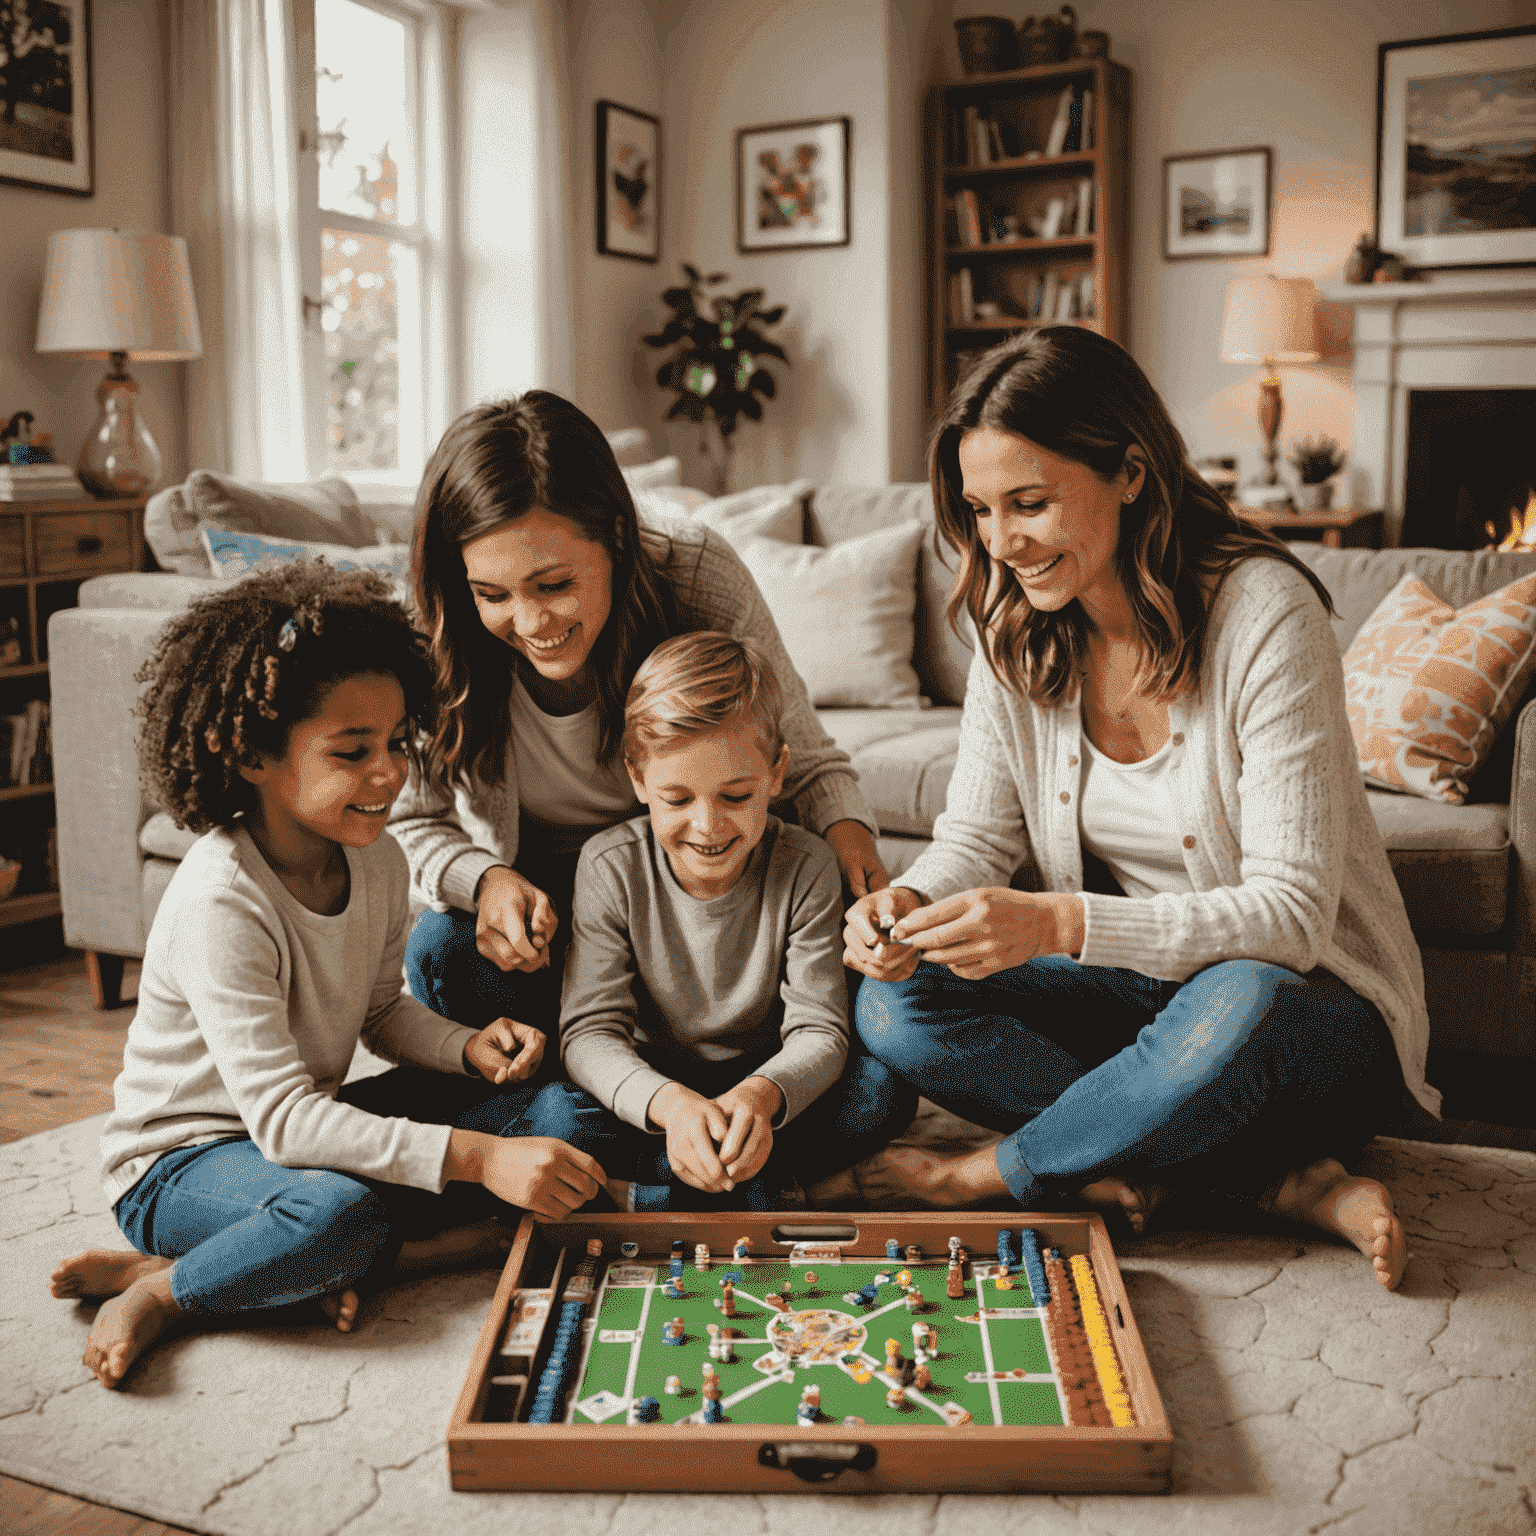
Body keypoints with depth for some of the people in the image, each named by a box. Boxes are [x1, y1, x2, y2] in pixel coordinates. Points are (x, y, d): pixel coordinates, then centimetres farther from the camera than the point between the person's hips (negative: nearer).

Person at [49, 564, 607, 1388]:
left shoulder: (377, 862, -4)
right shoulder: (219, 903, -28)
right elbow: (279, 1118, -33)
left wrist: (469, 1047, -9)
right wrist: (477, 1156, -40)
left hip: (314, 1122, 8)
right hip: (183, 1162, -8)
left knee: (556, 1115, -7)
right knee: (340, 1211, -41)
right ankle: (161, 1291, -12)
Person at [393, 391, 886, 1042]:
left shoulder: (700, 579, -27)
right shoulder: (437, 647, -24)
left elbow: (805, 763, -14)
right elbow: (412, 825, -7)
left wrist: (849, 838, -36)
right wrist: (485, 881, -30)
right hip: (534, 895, 1)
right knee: (443, 947, -30)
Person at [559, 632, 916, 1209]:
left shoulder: (803, 868, -16)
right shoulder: (610, 868, -17)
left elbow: (818, 1032, -18)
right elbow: (590, 1032, -21)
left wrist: (761, 1095, -42)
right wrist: (669, 1104, -42)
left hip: (761, 1078, 1)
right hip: (650, 1081, 0)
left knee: (885, 1090, -25)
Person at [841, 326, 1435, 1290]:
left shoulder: (1262, 612, -22)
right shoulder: (1018, 630, -4)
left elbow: (1292, 914, -26)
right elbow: (977, 837, 0)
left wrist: (1060, 923, -39)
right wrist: (911, 904, -24)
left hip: (1308, 1004, -5)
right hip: (1144, 985, 6)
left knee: (1233, 1006, -40)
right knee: (896, 1004, -16)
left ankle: (989, 1176, -10)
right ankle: (1286, 1183, -18)